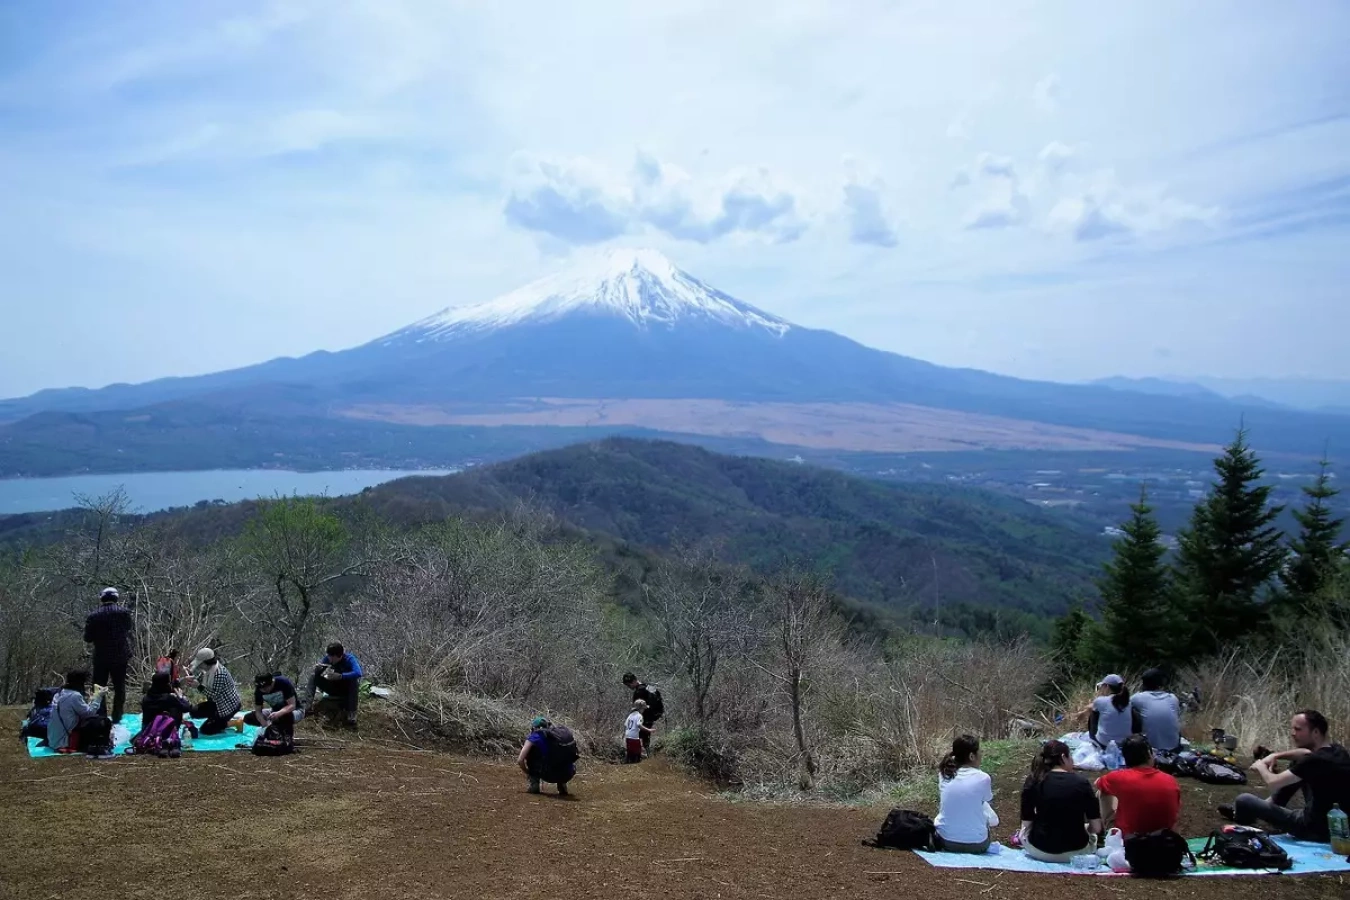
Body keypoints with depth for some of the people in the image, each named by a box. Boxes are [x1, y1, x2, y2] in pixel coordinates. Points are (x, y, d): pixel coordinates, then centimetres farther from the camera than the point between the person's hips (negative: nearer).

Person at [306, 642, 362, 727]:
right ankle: (308, 704, -20)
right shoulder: (327, 659, -12)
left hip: (346, 690, -4)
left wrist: (340, 676, -50)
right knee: (313, 677, -10)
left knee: (355, 681, -37)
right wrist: (317, 668, -32)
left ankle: (351, 715, -43)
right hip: (333, 688, 4)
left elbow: (358, 673, -43)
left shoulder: (349, 659, -25)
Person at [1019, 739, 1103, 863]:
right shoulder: (1081, 782, -8)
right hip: (1076, 851, -1)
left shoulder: (1033, 781, -6)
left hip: (1039, 850, 1)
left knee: (1023, 832, 34)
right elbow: (1096, 828, -7)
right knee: (1093, 834, 33)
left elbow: (1026, 824, -7)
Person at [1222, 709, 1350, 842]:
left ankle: (1244, 817, 32)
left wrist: (1261, 766, -1)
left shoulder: (1316, 761, -26)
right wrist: (1276, 755, 8)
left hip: (1317, 829, -9)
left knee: (1243, 800, -4)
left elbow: (1273, 783, -22)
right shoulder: (1335, 750, 1)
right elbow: (1306, 755, 23)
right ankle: (1268, 806, 32)